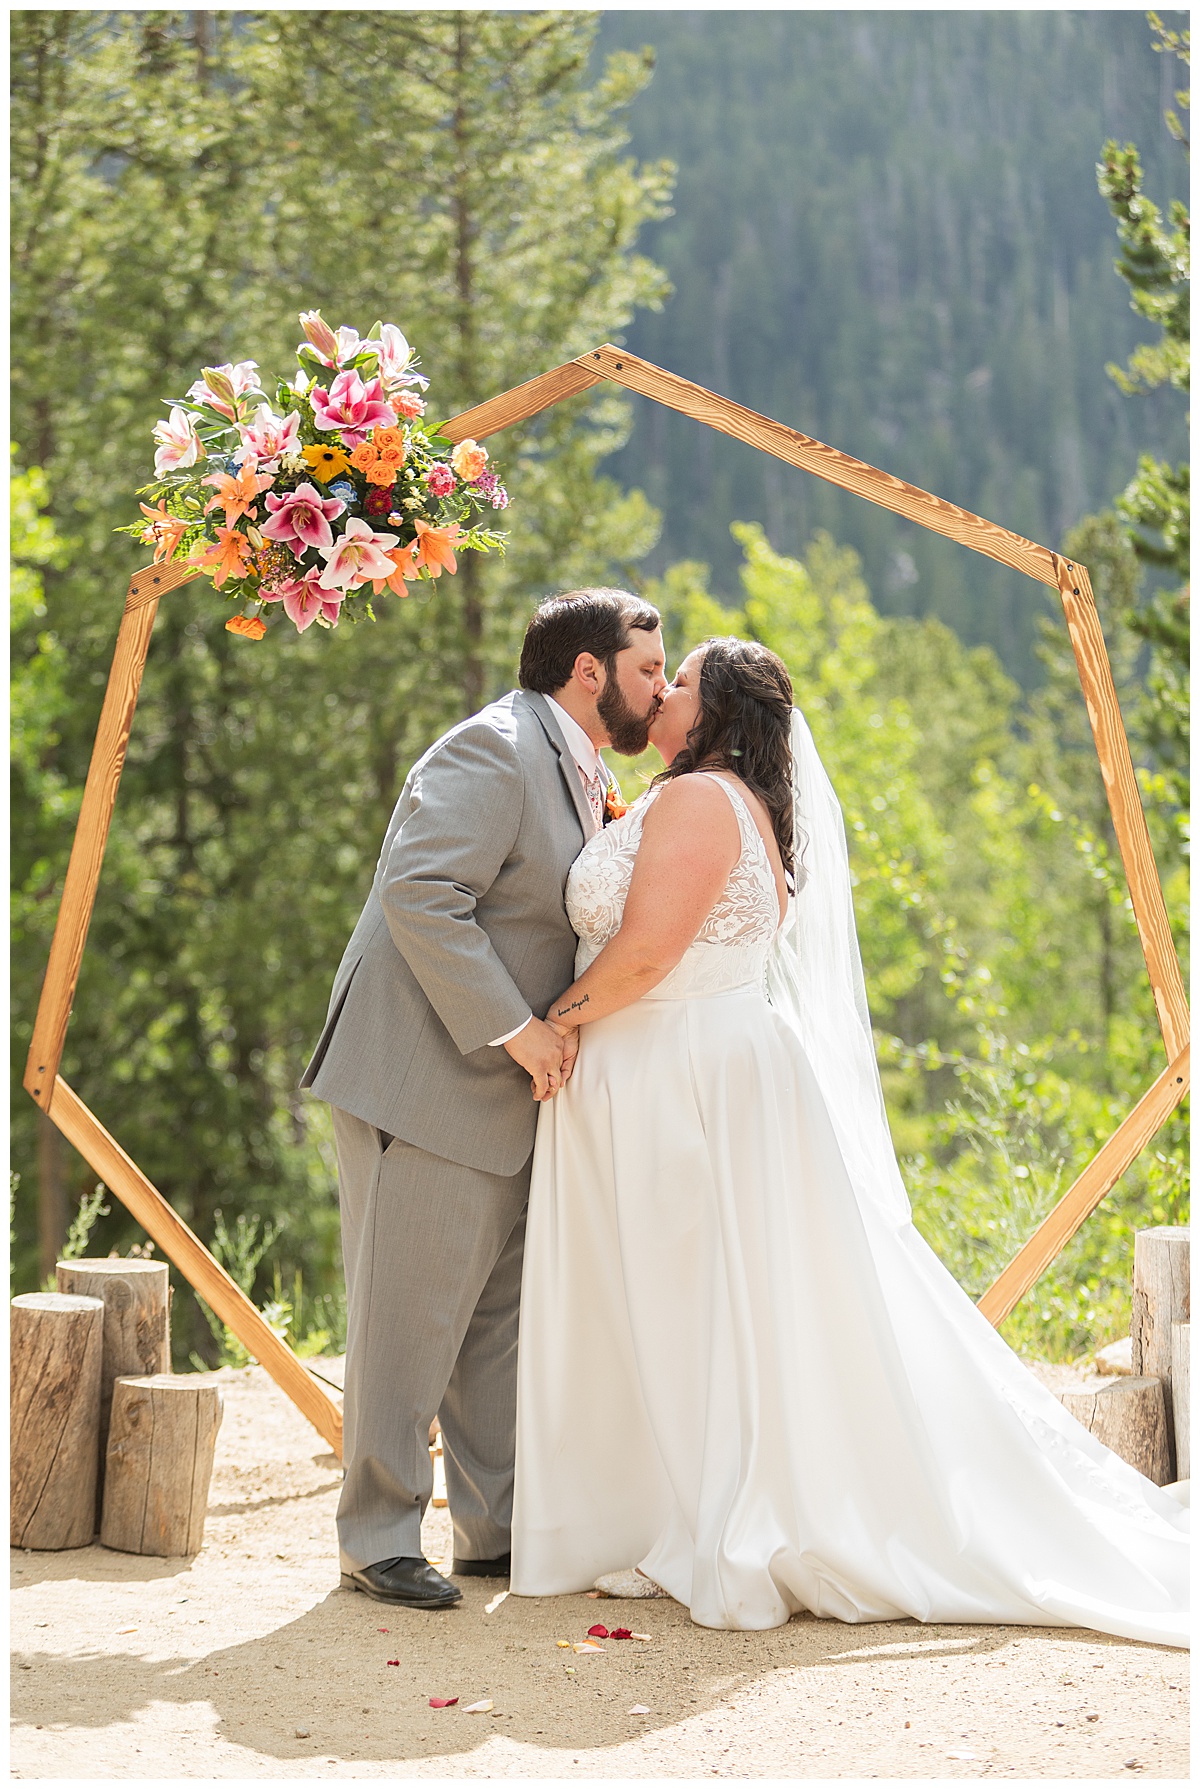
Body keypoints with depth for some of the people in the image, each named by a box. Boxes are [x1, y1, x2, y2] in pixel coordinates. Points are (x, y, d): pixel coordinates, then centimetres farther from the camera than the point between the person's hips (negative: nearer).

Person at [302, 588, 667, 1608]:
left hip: (503, 1099, 10)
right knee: (411, 1313, -4)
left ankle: (498, 1529, 19)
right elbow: (422, 896, -24)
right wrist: (513, 1028, -22)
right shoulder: (496, 750, -14)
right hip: (422, 1083, -10)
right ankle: (378, 1541, 4)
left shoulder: (582, 776, 17)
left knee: (504, 1314, 12)